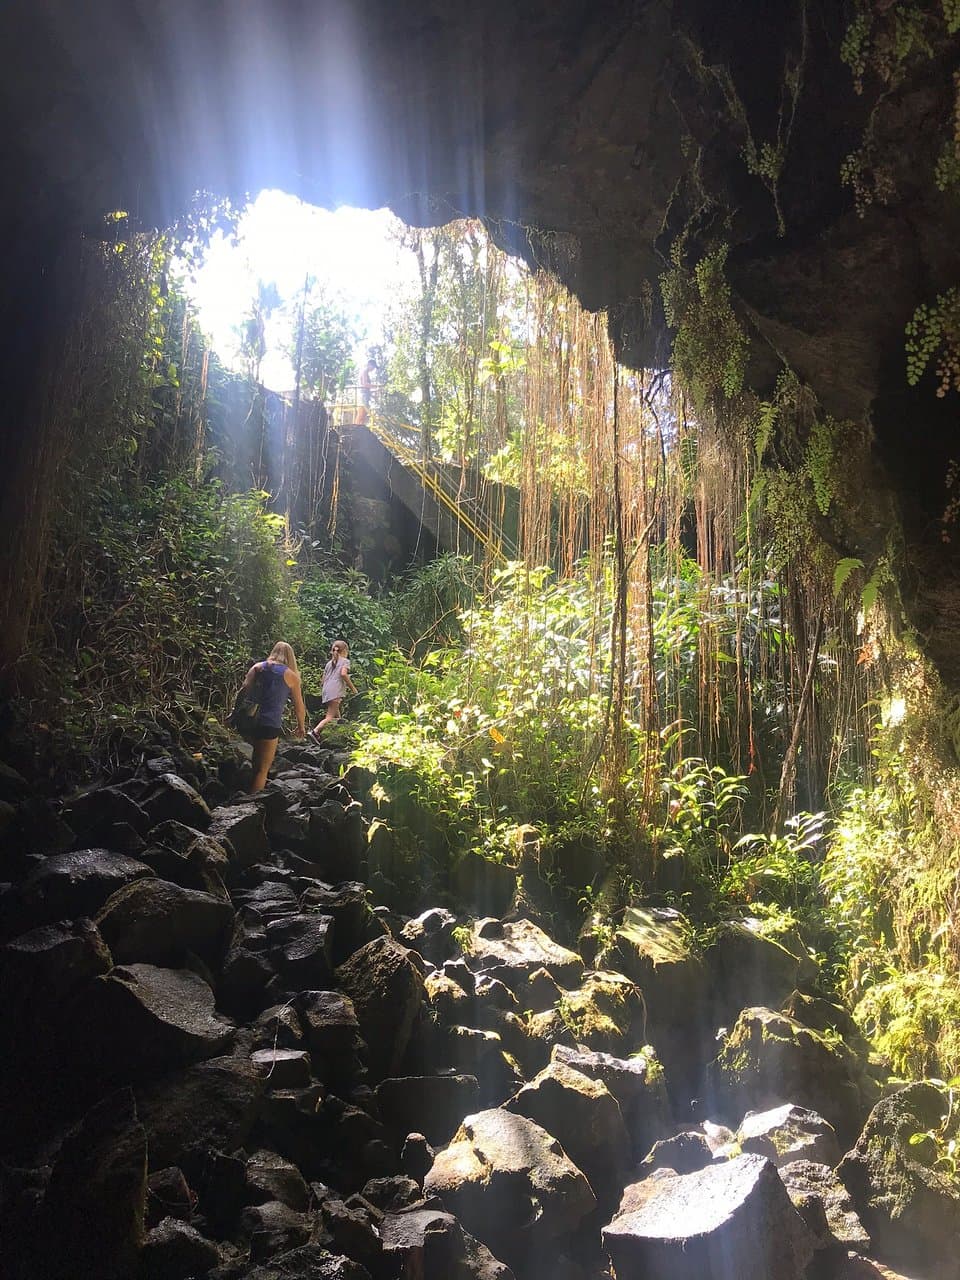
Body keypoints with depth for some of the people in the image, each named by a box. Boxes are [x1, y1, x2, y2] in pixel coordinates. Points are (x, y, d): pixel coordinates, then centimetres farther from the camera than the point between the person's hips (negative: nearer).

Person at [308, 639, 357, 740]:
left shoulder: (329, 663, 23)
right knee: (330, 717, -12)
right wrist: (352, 688, -6)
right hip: (336, 692, -7)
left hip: (326, 692, 7)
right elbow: (343, 673, -13)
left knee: (337, 717, 15)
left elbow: (323, 679, 20)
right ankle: (314, 731, -28)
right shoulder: (345, 661, 5)